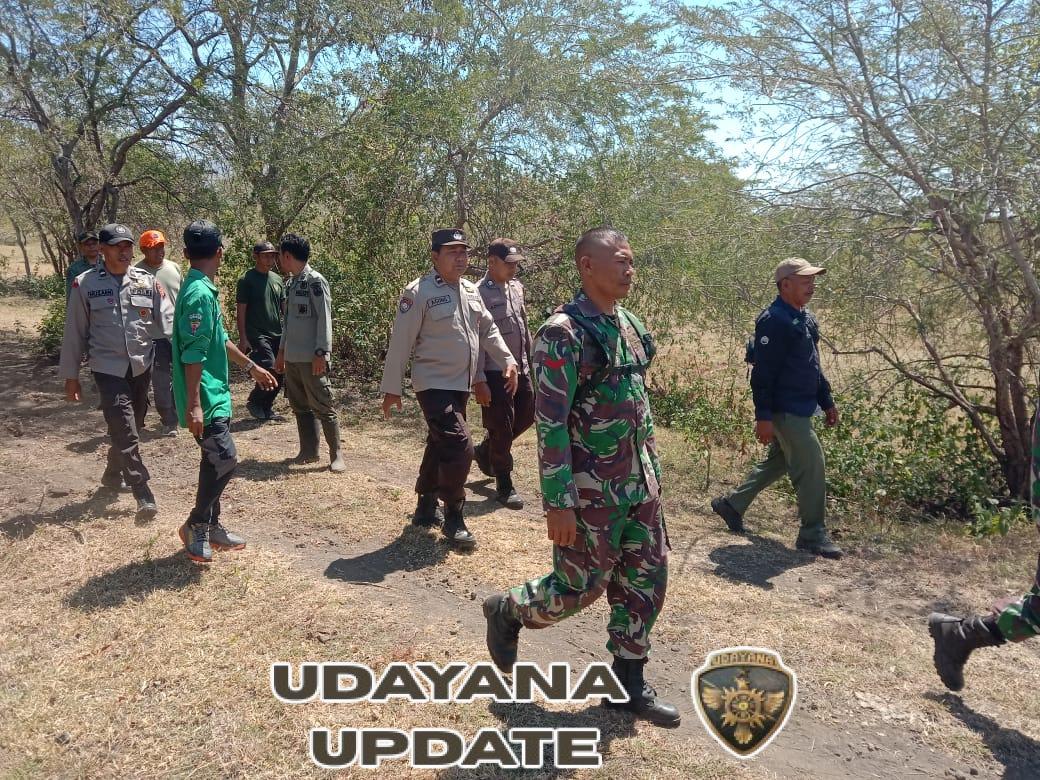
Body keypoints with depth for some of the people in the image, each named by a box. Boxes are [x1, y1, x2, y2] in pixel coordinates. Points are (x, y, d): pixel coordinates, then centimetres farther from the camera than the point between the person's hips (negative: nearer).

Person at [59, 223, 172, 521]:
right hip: (108, 367, -3)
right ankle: (143, 495, -10)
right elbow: (75, 332, 1)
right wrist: (70, 375, 3)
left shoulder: (147, 281, 1)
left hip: (141, 365, 3)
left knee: (129, 426, 17)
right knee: (125, 429, -12)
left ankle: (113, 475, 40)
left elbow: (167, 319, -4)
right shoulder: (84, 284, -3)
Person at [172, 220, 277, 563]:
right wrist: (193, 405, -23)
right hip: (205, 398, -10)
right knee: (225, 460, -8)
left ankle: (210, 526, 25)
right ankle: (195, 525, 8)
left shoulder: (203, 290, 12)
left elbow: (220, 341, 22)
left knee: (214, 462, 15)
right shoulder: (200, 293, -19)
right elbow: (193, 354, -23)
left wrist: (252, 367, 29)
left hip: (215, 394, 10)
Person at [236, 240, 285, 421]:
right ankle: (254, 402, 5)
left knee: (280, 373, 3)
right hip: (257, 335, -6)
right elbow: (240, 311, -6)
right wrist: (243, 338, -12)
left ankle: (266, 408, 20)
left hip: (277, 335, 6)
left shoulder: (277, 279, 13)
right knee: (270, 370, -18)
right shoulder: (247, 279, -5)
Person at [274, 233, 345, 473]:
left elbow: (324, 319, -15)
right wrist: (282, 351, 19)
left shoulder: (315, 281, -11)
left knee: (322, 406, -3)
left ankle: (336, 454, 5)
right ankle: (309, 450, 22)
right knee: (300, 406, 12)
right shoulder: (291, 283, 13)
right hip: (292, 357, 8)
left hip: (311, 358, -8)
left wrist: (321, 353, -19)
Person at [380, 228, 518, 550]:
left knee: (440, 446, 18)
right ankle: (453, 519, 0)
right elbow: (400, 342, -13)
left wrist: (508, 361, 6)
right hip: (434, 385, -8)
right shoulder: (419, 292, -14)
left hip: (461, 385, 8)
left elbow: (488, 329, 17)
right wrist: (391, 388, -11)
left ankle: (426, 509, 35)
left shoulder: (471, 291, 8)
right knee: (460, 446, -16)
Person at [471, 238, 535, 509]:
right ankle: (504, 486, 16)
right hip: (495, 373, -8)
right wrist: (479, 381, -18)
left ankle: (484, 451, 38)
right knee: (502, 427, 1)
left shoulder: (516, 287, 8)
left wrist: (532, 359, 16)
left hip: (520, 369, 8)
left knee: (526, 416, 17)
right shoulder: (480, 294, -15)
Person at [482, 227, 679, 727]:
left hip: (639, 482, 8)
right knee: (579, 587, 4)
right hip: (590, 488, -8)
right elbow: (550, 423, -20)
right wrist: (558, 504, -21)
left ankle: (627, 683, 28)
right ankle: (507, 612, 32)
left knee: (647, 583, 11)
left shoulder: (630, 325, 8)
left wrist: (653, 470, 18)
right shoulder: (564, 333, -17)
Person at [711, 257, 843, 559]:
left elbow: (813, 366, 22)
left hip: (801, 409, 10)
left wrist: (827, 401, 21)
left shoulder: (806, 319, 13)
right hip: (785, 410, -10)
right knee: (811, 465, -7)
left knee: (778, 462, 18)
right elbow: (762, 373, -20)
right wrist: (763, 416, -22)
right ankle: (813, 534, 5)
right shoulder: (773, 321, -18)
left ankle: (732, 504, 31)